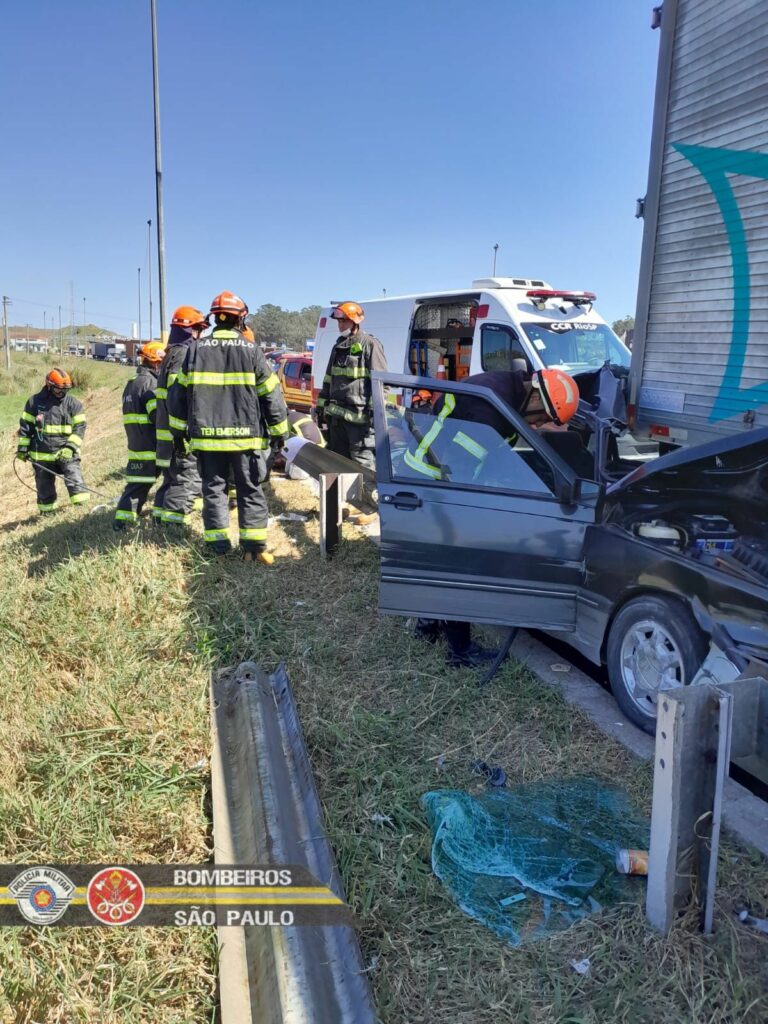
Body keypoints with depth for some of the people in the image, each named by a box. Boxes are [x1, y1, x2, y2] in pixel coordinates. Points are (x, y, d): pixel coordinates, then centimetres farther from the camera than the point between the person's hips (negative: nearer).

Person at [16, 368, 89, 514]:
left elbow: (79, 427, -5)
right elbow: (25, 426, 7)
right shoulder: (34, 402, 2)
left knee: (75, 478, -18)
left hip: (66, 452, -1)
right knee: (44, 485, 11)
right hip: (42, 453, 1)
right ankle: (46, 512, 27)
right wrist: (22, 448, 4)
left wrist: (70, 447, -16)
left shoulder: (74, 403, -2)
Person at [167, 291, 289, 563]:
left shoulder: (196, 349, 3)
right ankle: (254, 546, 5)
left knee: (214, 489, 10)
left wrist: (178, 430, 16)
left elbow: (179, 393, 7)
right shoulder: (251, 351, -2)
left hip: (206, 436, 2)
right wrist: (279, 431, 10)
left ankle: (218, 547, 9)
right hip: (245, 436, -1)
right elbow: (271, 395, 0)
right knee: (250, 490, 8)